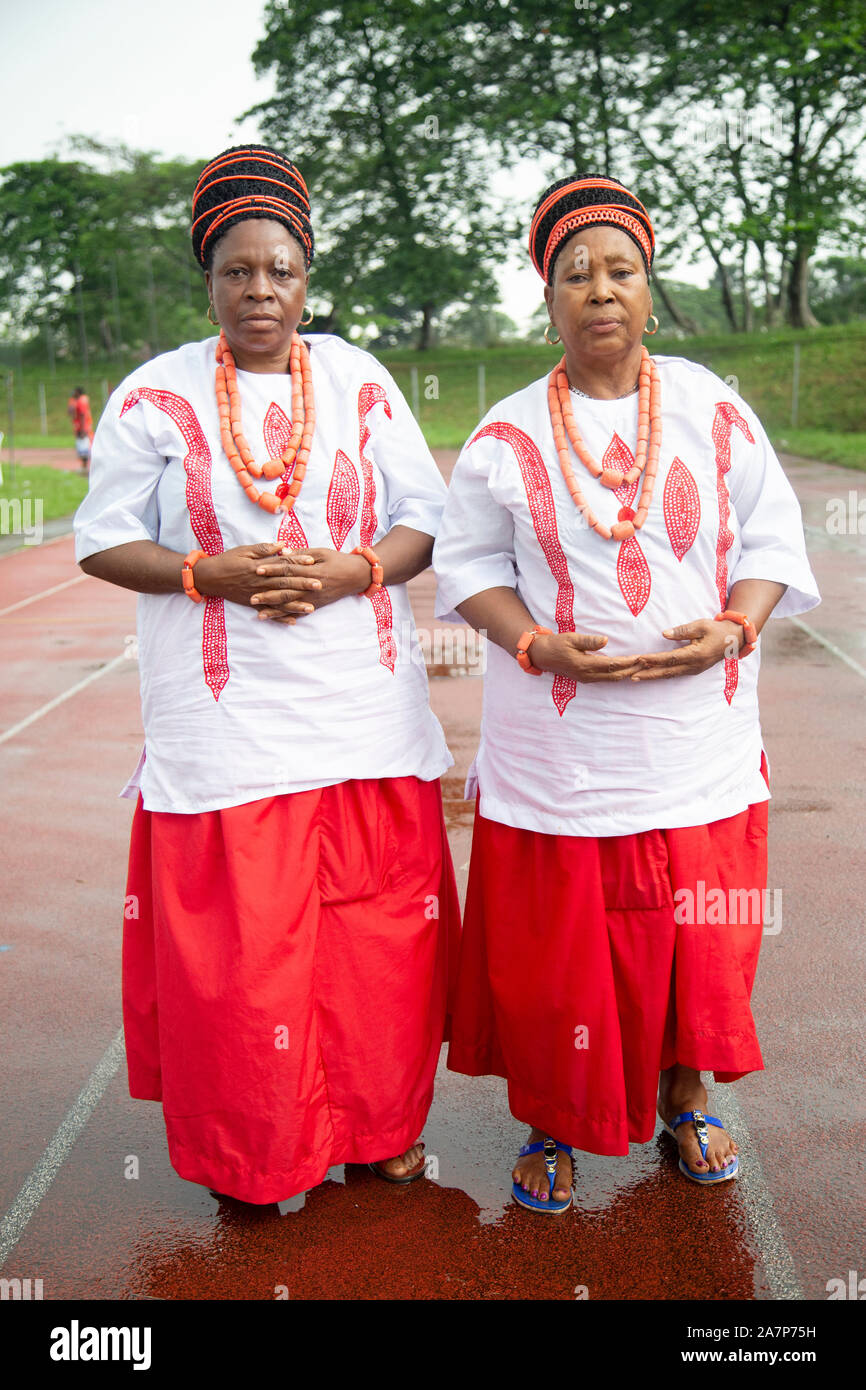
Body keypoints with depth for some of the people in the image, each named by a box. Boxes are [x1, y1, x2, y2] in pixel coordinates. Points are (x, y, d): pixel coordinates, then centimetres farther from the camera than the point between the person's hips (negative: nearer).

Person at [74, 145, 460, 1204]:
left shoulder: (361, 383, 9)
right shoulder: (153, 398, 4)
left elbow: (425, 520, 9)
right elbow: (102, 541, 4)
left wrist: (349, 571, -11)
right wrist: (210, 575, -13)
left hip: (368, 717, 2)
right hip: (223, 722, -2)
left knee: (379, 929, 7)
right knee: (233, 943, 1)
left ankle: (378, 1126, 29)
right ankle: (250, 1152, 23)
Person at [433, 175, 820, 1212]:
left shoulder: (716, 413, 4)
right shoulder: (505, 437, 1)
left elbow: (772, 543, 6)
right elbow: (468, 566, 3)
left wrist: (734, 630, -12)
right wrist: (536, 643, -15)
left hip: (698, 742, 2)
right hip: (555, 749, -1)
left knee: (698, 941, 12)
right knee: (553, 948, 6)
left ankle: (686, 1103, 38)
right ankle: (551, 1124, 29)